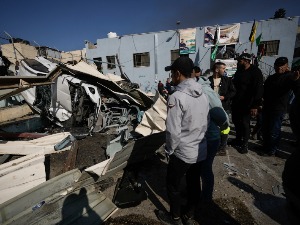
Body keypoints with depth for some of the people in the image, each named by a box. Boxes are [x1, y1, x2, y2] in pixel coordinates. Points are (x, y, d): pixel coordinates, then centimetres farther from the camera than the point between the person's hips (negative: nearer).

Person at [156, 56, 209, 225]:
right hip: (200, 151, 7)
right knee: (194, 184, 22)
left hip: (182, 153, -7)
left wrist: (169, 151, -7)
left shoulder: (177, 97, -23)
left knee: (173, 186, 16)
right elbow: (206, 123, 8)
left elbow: (173, 131, -23)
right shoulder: (203, 95, 1)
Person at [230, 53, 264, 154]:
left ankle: (244, 144, 18)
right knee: (236, 122, 15)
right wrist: (232, 99, 8)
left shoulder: (255, 72, -11)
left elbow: (259, 90, -16)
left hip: (247, 104, -6)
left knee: (245, 124, 2)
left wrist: (255, 106, -21)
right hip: (236, 103, 7)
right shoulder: (239, 71, 10)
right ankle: (238, 139, 33)